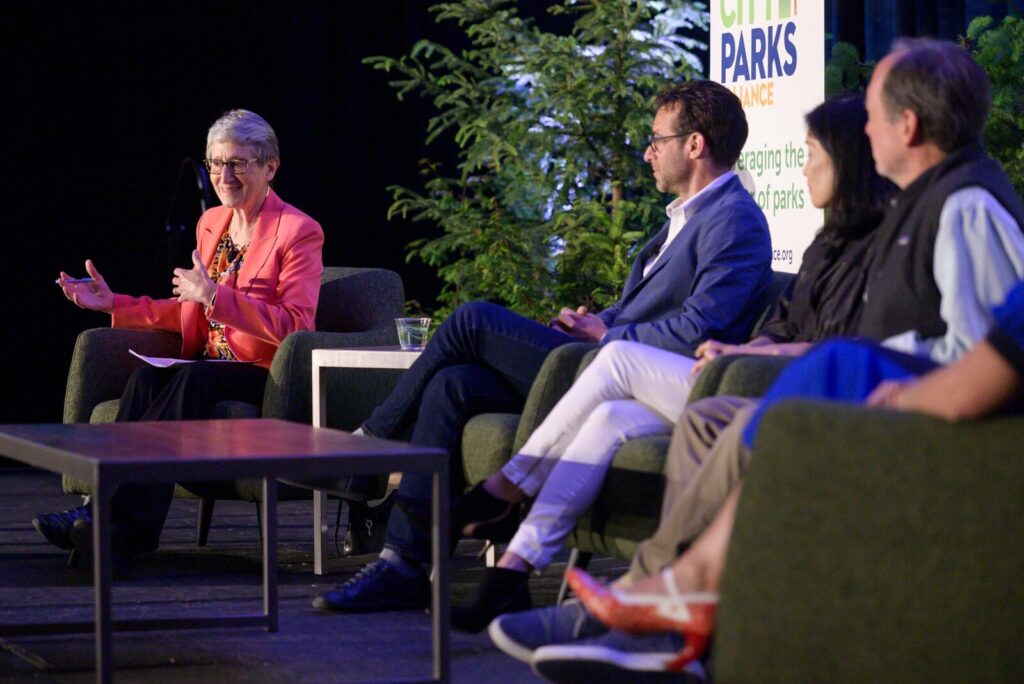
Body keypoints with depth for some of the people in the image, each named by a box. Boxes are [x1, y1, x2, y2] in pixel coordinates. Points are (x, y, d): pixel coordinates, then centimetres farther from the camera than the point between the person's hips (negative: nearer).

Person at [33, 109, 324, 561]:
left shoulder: (298, 232, -7)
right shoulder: (211, 223, 16)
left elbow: (296, 326, -18)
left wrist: (215, 295, -25)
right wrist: (114, 304, 15)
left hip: (270, 375, -6)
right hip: (209, 366, 6)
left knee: (192, 380, -35)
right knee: (147, 376, -27)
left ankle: (127, 523, -40)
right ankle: (109, 507, -36)